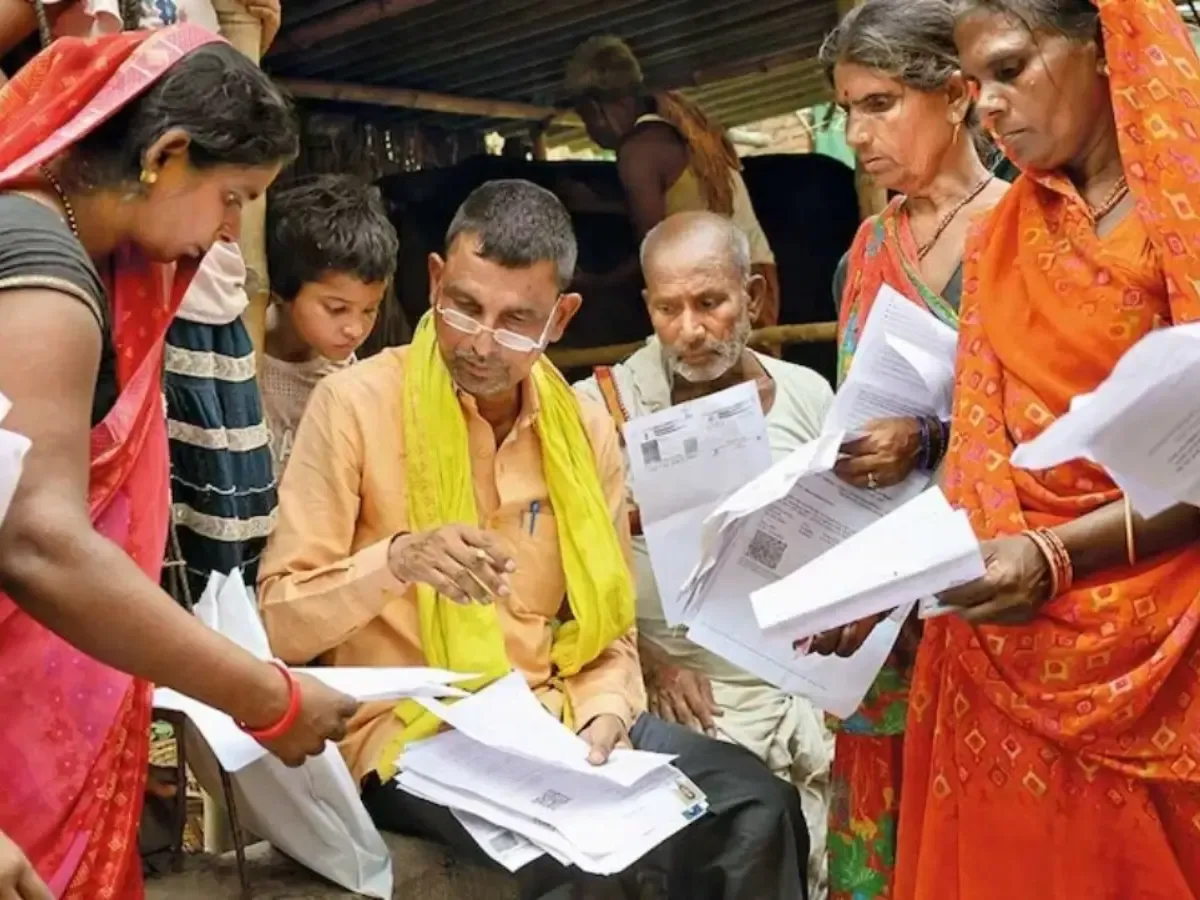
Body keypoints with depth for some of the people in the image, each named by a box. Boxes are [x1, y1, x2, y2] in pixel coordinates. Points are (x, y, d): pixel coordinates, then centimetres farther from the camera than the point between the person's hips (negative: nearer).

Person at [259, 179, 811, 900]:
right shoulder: (356, 403, -9)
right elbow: (277, 622, -11)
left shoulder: (586, 427, 5)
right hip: (410, 732, -4)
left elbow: (608, 625, 12)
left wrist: (604, 715, -8)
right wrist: (395, 560, -27)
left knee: (758, 806, -14)